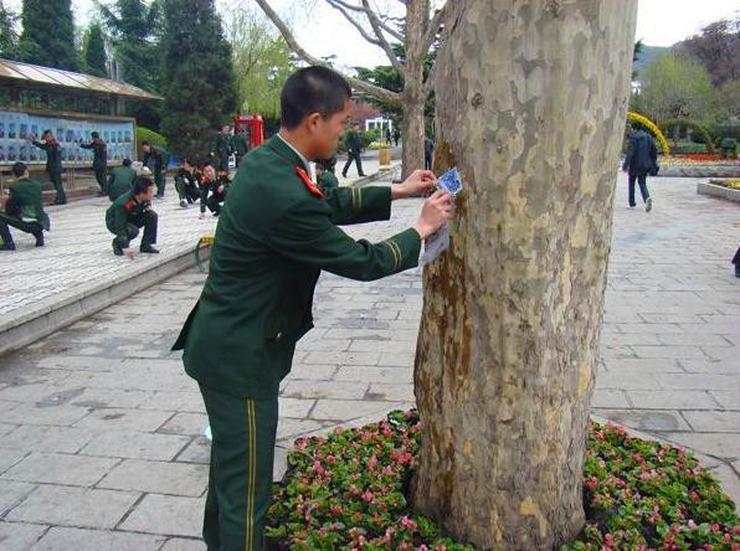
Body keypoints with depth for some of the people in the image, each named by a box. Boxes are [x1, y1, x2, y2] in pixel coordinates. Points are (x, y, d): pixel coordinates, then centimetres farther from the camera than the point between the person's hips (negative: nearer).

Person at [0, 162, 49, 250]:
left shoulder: (15, 187, -5)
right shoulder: (37, 185, 8)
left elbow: (9, 209, 1)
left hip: (26, 224, -5)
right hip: (40, 224, 5)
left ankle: (9, 243, 0)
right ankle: (39, 236, 18)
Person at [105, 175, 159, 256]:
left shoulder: (146, 199, -17)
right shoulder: (123, 204, -38)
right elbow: (120, 226, -39)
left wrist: (147, 207, -18)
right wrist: (125, 247, -45)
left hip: (131, 218, 7)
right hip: (114, 222, -7)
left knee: (152, 215, -16)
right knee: (133, 231, -36)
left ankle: (146, 245, -4)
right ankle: (118, 243, -3)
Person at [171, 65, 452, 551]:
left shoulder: (268, 161, 1)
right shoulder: (285, 195, -29)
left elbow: (328, 204, 16)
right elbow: (361, 262, -18)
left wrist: (395, 192, 15)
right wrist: (422, 229, -4)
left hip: (227, 342, 10)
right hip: (240, 354, -10)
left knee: (232, 463, 28)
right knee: (247, 486, 6)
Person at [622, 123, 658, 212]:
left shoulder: (633, 137, -12)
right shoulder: (648, 137, 8)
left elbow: (630, 152, -19)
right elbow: (654, 150, 11)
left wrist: (625, 165, -18)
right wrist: (653, 164, 18)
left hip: (634, 164, -5)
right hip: (645, 165, 5)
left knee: (631, 182, 14)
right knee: (642, 183, 8)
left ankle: (632, 203, 20)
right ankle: (647, 198, -21)